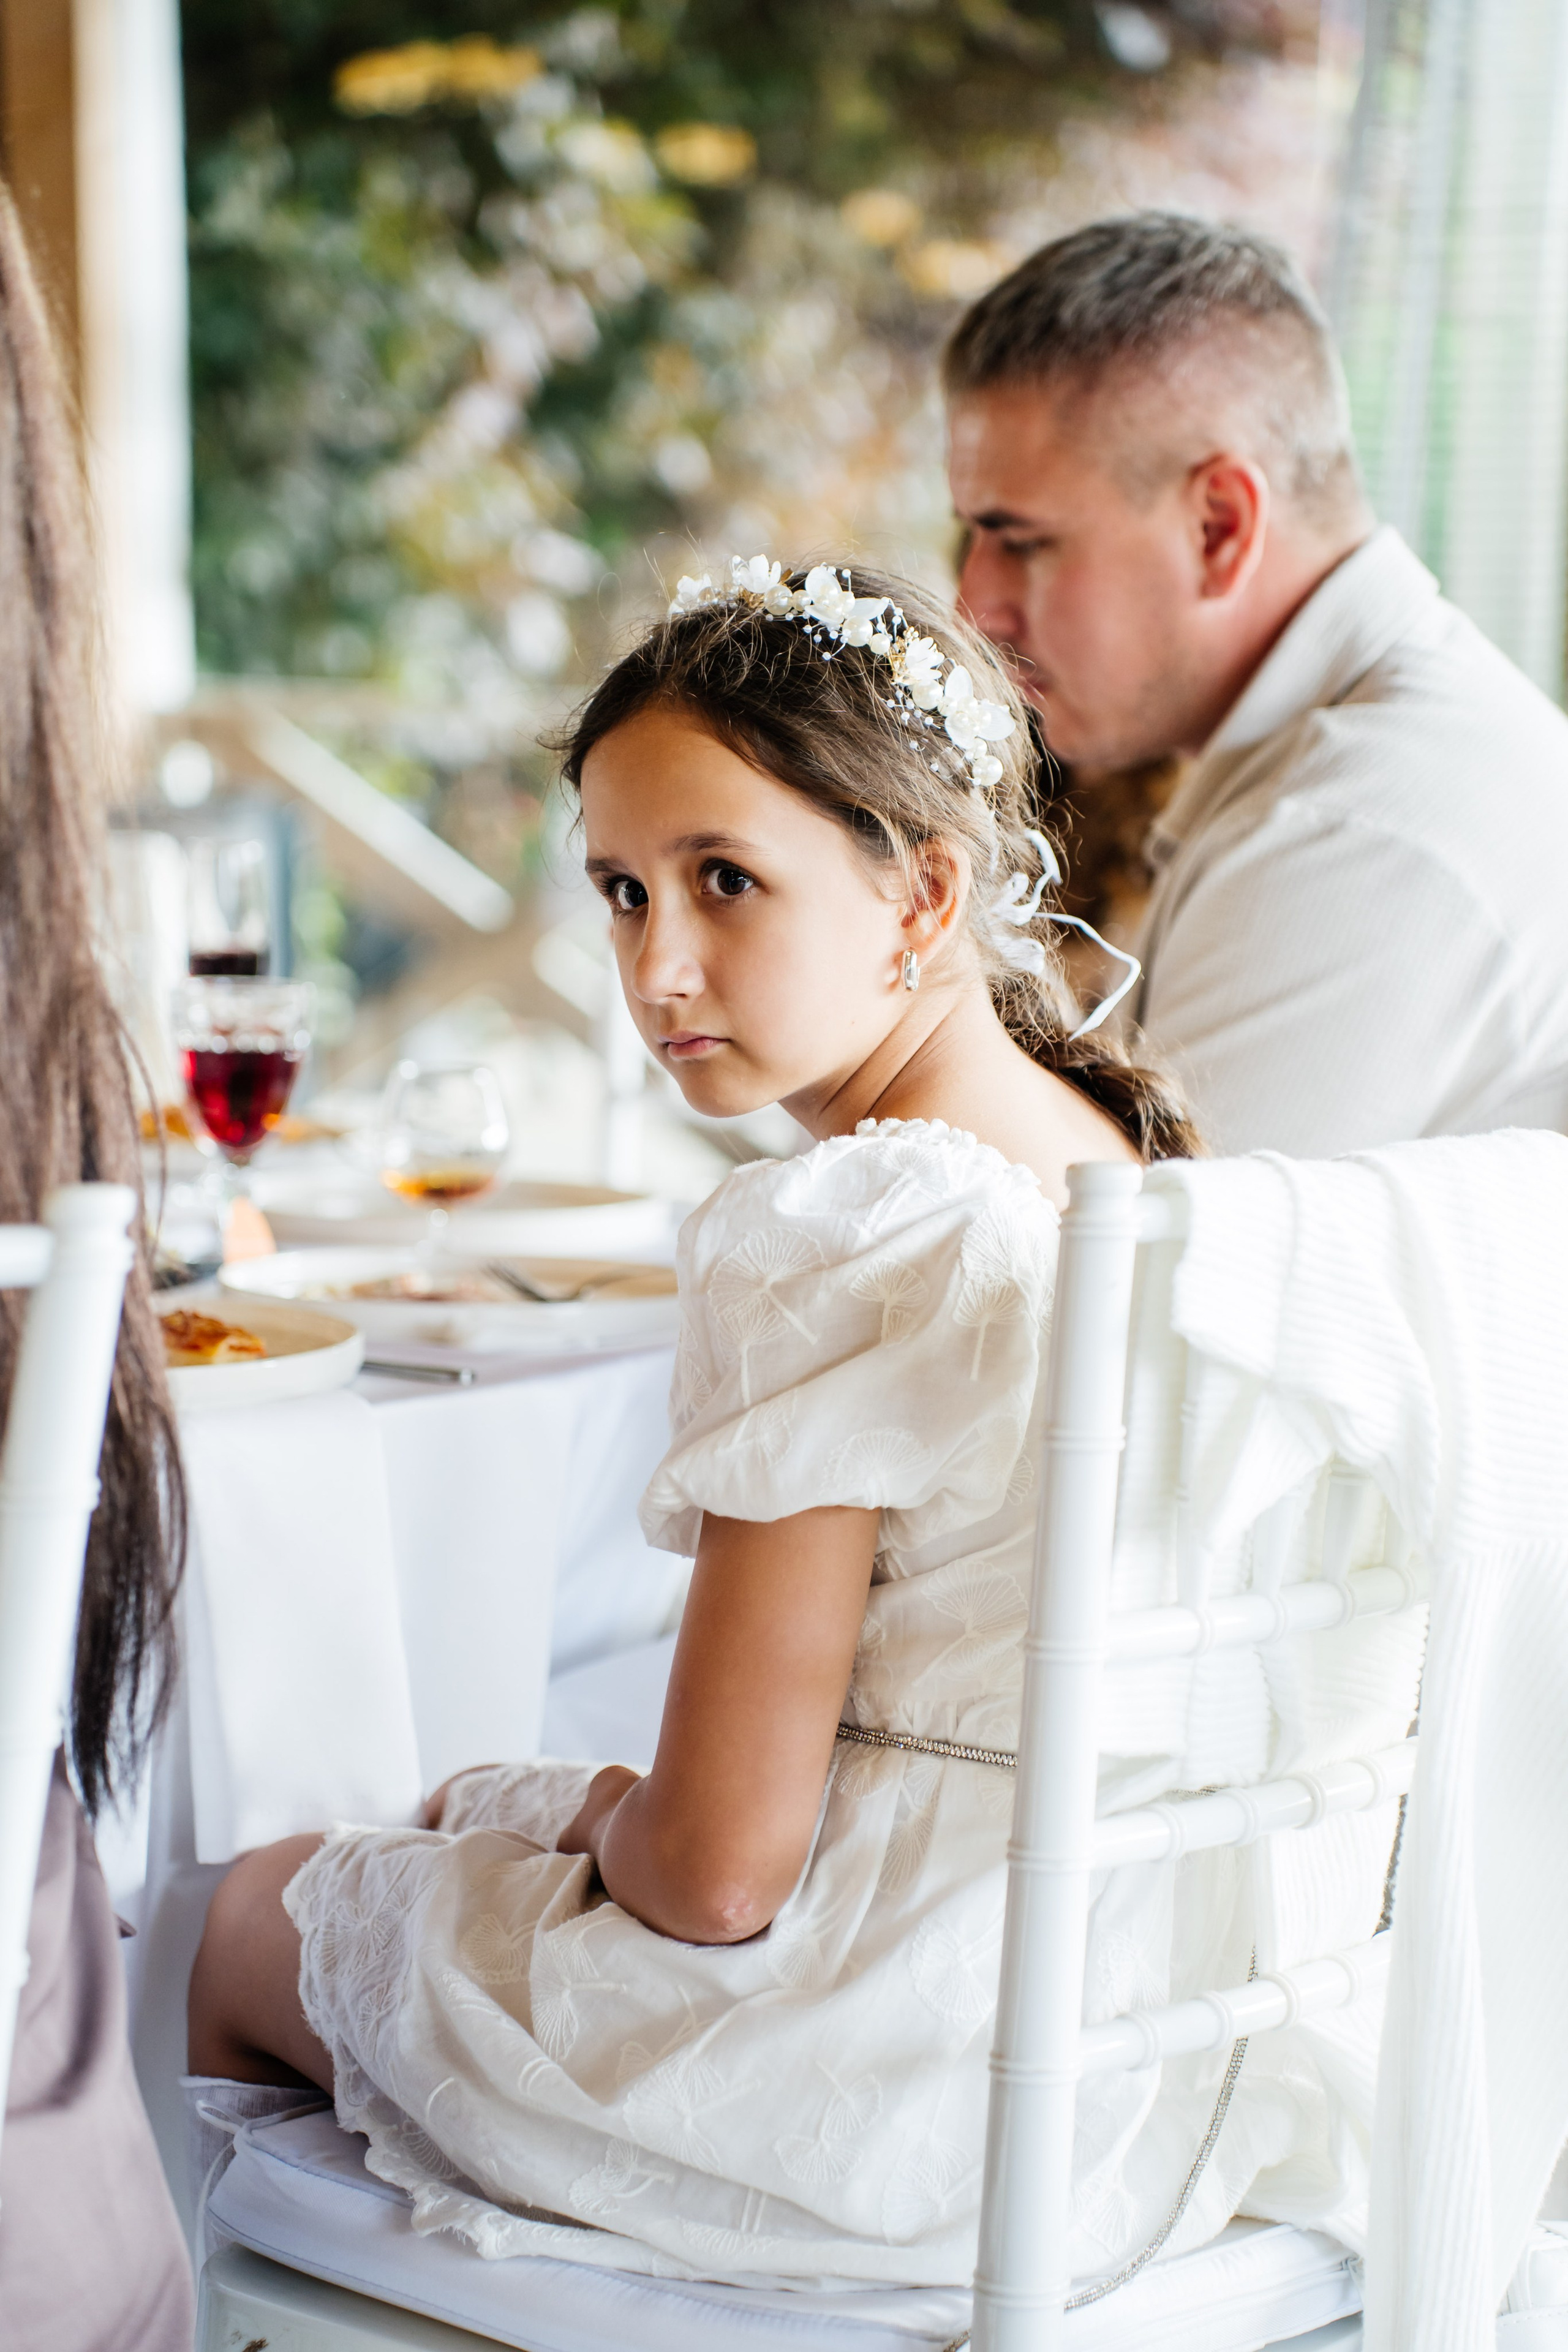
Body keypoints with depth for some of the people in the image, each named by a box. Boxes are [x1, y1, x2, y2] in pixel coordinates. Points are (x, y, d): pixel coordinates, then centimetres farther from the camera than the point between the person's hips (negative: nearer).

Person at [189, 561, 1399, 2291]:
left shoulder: (836, 1238, -24)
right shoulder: (1135, 1165, 2)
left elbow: (716, 1870, -22)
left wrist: (601, 1817, 1)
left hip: (900, 2109, -8)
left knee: (245, 1922, 18)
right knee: (481, 1811, 31)